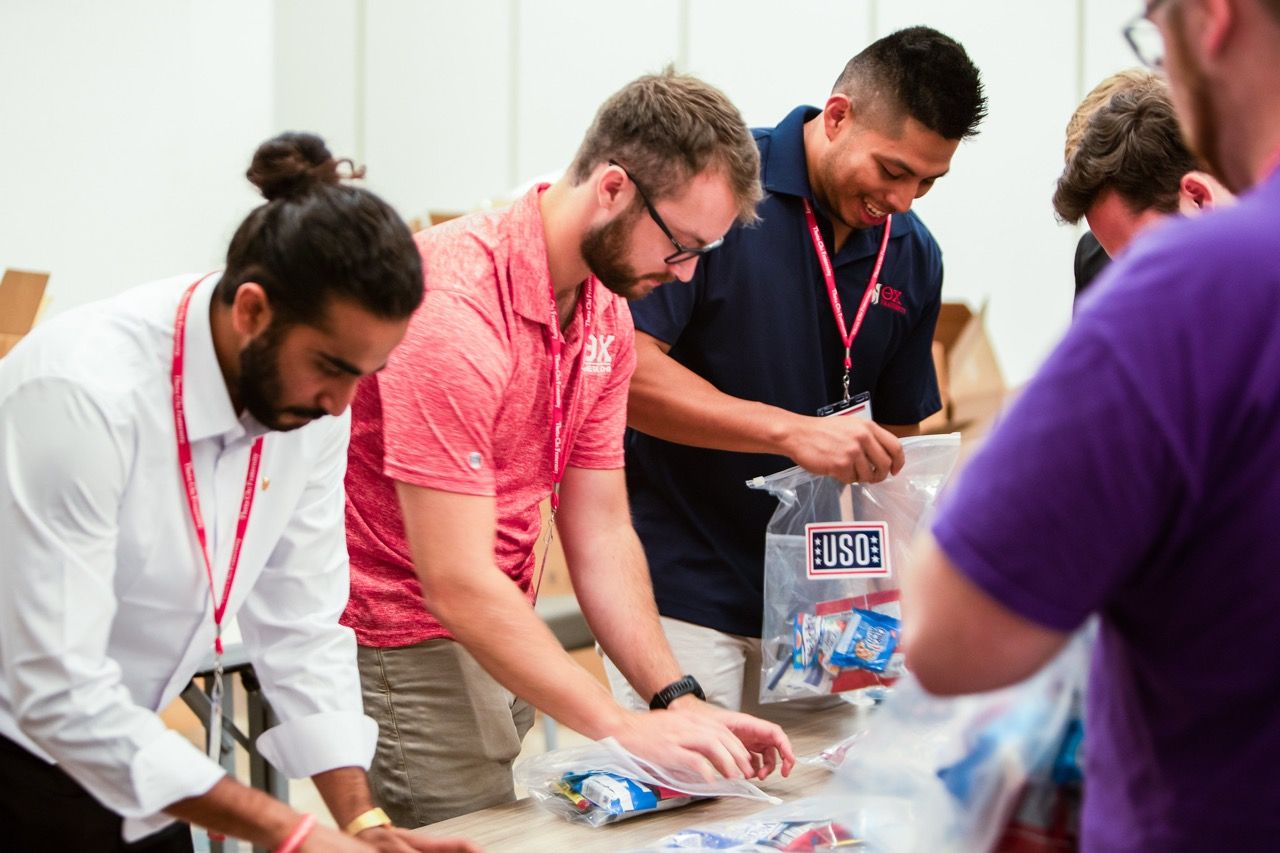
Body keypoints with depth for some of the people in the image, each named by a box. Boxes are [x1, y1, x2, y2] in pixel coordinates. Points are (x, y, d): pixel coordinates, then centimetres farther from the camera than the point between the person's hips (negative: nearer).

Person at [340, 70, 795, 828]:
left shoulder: (606, 314, 3)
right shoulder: (455, 304, -25)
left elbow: (601, 534, 5)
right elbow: (457, 584, -27)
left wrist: (680, 701, -6)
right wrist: (624, 729, -26)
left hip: (499, 631, 8)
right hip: (400, 643, -8)